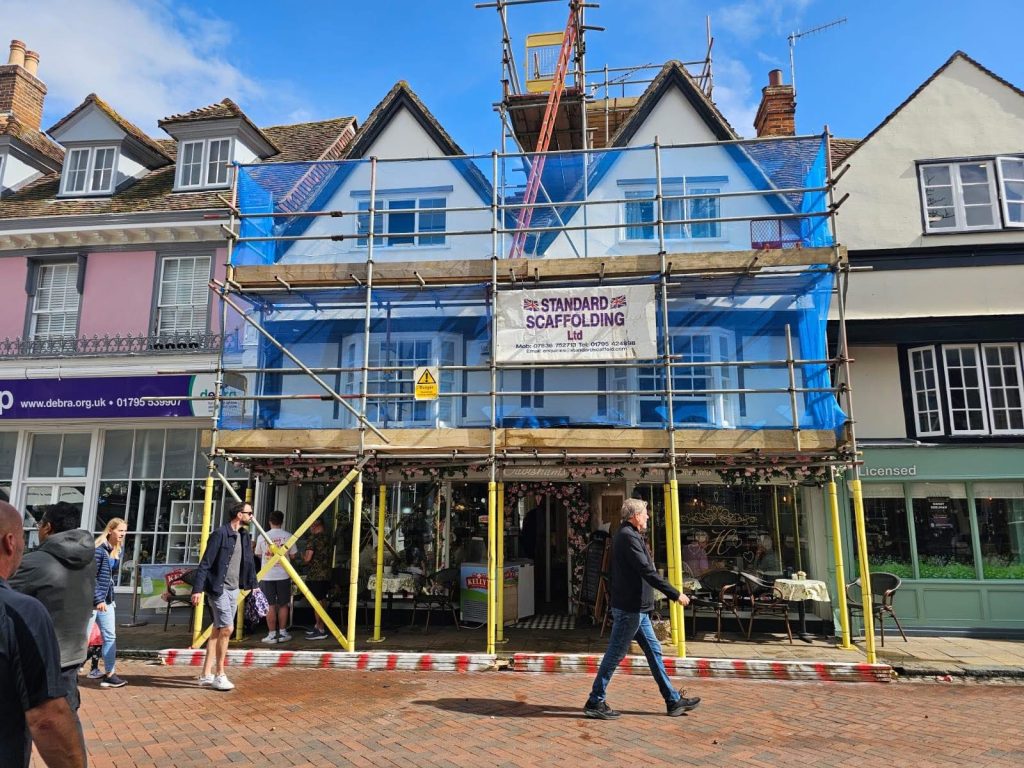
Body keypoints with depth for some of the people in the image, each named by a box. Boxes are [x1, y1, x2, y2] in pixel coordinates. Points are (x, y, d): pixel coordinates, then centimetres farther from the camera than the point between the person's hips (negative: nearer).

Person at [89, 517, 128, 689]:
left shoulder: (116, 550, 9)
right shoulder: (99, 549, -16)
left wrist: (109, 597, 14)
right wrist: (98, 600, -19)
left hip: (106, 599, 9)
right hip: (92, 599, -8)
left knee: (110, 636, 8)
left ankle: (109, 674, 14)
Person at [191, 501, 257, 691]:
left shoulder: (244, 536, 10)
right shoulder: (220, 534, -14)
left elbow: (249, 562, 16)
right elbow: (205, 563, -15)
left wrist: (252, 585, 12)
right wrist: (198, 589, -19)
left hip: (234, 589, 8)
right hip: (218, 588, -8)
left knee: (218, 630, 12)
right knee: (227, 628, -10)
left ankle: (206, 674, 21)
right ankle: (219, 675, 2)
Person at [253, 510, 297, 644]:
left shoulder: (262, 537, -3)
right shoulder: (288, 536, -5)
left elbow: (258, 555, 10)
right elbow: (292, 555, 2)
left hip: (267, 576, 0)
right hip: (283, 575, 0)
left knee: (270, 606, 6)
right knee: (283, 605, 10)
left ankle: (272, 634, 8)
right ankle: (282, 633, 13)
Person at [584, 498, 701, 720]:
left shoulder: (627, 535, 15)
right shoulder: (628, 537, -18)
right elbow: (647, 572, -23)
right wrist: (675, 594, -19)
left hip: (636, 608, 11)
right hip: (629, 608, -11)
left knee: (653, 650, 14)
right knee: (615, 654, -2)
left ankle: (673, 700, 22)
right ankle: (595, 702, 7)